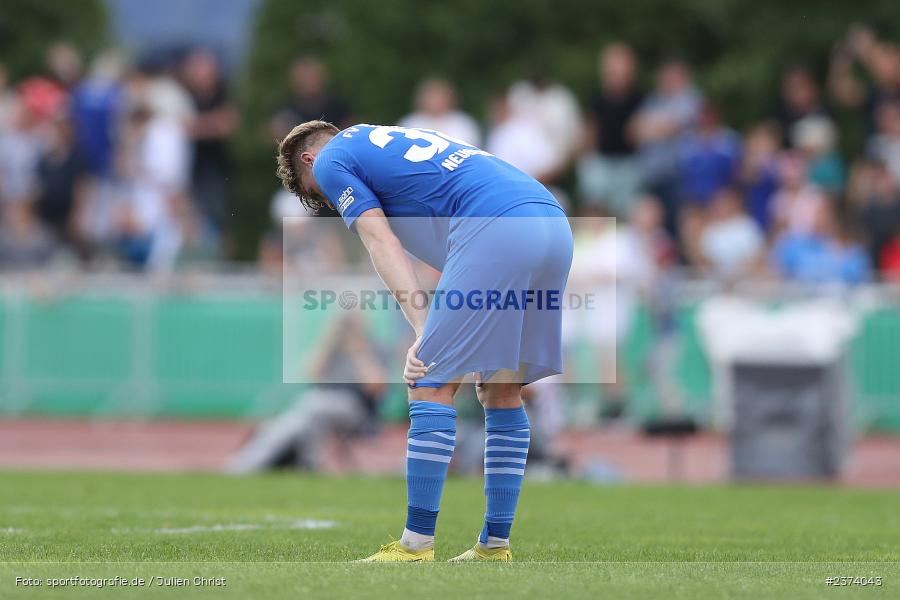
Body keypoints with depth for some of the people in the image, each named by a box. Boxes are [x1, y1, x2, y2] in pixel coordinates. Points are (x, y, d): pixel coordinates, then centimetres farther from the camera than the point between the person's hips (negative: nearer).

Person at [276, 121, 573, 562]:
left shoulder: (330, 160, 13)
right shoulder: (392, 141, 37)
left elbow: (384, 248, 1)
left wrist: (424, 333, -5)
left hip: (496, 228, -8)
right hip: (554, 224, 8)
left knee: (431, 385, -3)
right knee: (501, 391, 15)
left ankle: (417, 546, -4)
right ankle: (495, 546, 16)